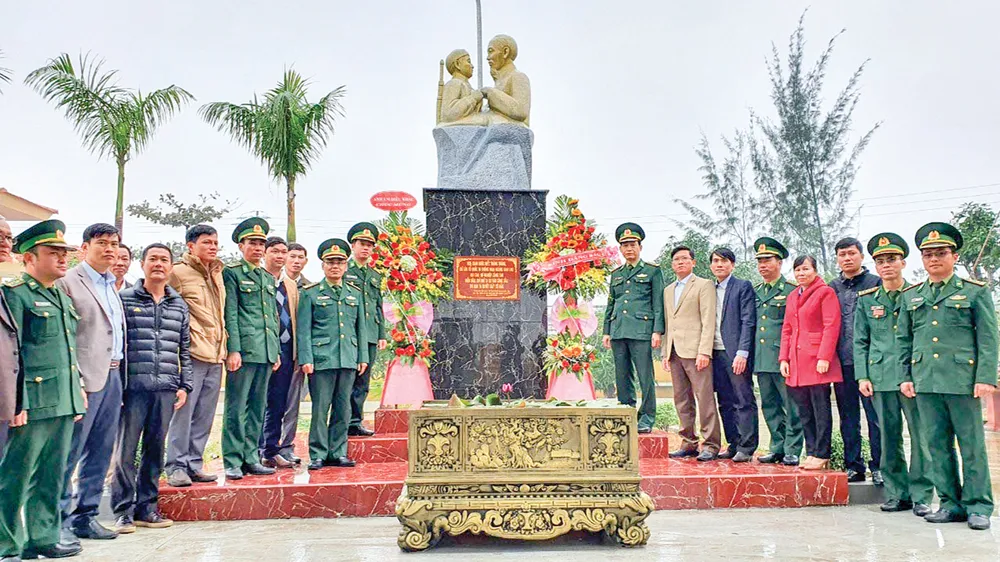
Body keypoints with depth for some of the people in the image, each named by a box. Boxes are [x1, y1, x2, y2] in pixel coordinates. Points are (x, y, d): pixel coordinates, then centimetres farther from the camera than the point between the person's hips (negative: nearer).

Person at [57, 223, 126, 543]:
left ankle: (85, 516, 21)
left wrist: (117, 370, 14)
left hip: (112, 376, 8)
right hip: (85, 379, -8)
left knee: (101, 453, 11)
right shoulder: (68, 282, -6)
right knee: (70, 452, -2)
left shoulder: (111, 286, 18)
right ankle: (59, 521, 8)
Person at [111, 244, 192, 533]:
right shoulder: (123, 300, 3)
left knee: (156, 448, 9)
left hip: (166, 389, 3)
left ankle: (147, 507, 19)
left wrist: (184, 385, 10)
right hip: (133, 387, -3)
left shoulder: (179, 305, 14)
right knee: (126, 449, 1)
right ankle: (123, 510, 12)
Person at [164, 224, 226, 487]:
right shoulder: (179, 273, -3)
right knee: (183, 412, -4)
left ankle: (194, 465, 19)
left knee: (204, 416, 10)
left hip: (215, 356, 7)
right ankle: (176, 467, 7)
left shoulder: (217, 274, 18)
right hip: (192, 355, -7)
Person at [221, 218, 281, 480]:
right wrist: (233, 350, -14)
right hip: (244, 349, -6)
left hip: (266, 351, 7)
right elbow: (230, 314, -8)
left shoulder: (269, 278, 19)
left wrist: (276, 351, 16)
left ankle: (251, 458, 17)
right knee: (237, 407, -3)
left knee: (257, 408, 10)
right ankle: (233, 462, 3)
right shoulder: (231, 273, 0)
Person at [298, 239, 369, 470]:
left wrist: (363, 357, 10)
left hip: (349, 360, 4)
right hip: (321, 360, -4)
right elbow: (304, 330, -1)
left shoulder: (355, 294, 15)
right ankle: (318, 455, 8)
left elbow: (361, 328, 17)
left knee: (343, 408, 8)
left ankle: (338, 453, 17)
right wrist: (306, 359, -9)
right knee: (320, 409, -2)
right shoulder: (310, 293, 3)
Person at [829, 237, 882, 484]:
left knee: (875, 415, -1)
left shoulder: (876, 283, 3)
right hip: (842, 361, 4)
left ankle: (878, 466, 8)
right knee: (848, 417, 9)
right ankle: (853, 466, 17)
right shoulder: (832, 288, 12)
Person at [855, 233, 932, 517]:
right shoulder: (866, 300, 10)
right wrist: (862, 377, 2)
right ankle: (897, 493, 16)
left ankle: (922, 495, 10)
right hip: (881, 377, 2)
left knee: (921, 435, -1)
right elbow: (860, 342, 10)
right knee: (889, 437, 6)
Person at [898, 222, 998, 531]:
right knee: (937, 445, 7)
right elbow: (903, 340, 15)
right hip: (925, 381, 3)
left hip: (963, 380, -3)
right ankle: (951, 504, 17)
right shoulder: (910, 296, 13)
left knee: (972, 445, 3)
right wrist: (905, 376, 8)